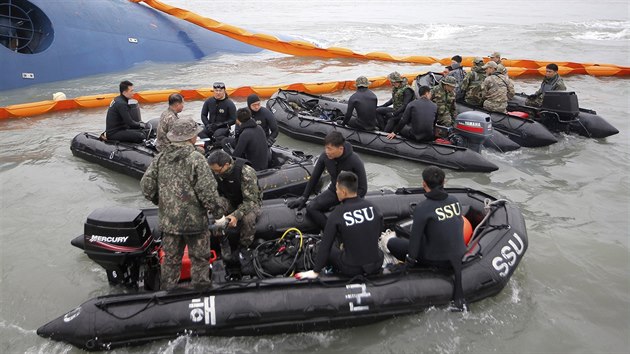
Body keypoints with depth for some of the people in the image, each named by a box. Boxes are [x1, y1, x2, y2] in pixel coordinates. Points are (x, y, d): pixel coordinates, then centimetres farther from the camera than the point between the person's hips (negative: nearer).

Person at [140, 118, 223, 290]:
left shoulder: (160, 158, 0)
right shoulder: (196, 159, -18)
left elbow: (147, 185, 1)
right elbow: (207, 190, -22)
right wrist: (214, 207, -4)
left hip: (167, 220, 6)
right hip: (194, 220, -5)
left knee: (171, 258, 20)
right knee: (199, 258, 12)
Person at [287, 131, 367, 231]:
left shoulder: (355, 161, -24)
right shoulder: (325, 156, -13)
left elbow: (362, 188, -16)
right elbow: (314, 177, 3)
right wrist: (303, 197, 3)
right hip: (334, 191, 5)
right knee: (311, 208, -19)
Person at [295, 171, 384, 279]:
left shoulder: (337, 214, -15)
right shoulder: (373, 207, -5)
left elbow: (325, 245, -9)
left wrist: (315, 271, 2)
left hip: (352, 269, -4)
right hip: (377, 265, 4)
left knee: (326, 249, 22)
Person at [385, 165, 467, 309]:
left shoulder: (422, 208, -19)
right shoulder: (455, 200, -2)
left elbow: (415, 237, -14)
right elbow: (460, 225, 10)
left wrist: (409, 261, 0)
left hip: (437, 259, -6)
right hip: (460, 255, 6)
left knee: (392, 243, 6)